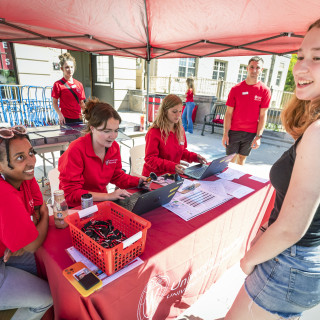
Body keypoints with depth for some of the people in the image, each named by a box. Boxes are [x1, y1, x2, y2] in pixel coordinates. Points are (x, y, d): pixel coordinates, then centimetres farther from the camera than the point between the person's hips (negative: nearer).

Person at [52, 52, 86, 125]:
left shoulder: (79, 84, 10)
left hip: (78, 118, 4)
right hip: (66, 119, -4)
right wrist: (60, 115, -16)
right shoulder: (58, 84, -2)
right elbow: (54, 103, -1)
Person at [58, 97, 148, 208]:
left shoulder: (114, 147, -3)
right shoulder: (76, 150, -22)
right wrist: (108, 196, -27)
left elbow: (117, 176, 11)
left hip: (100, 204, 7)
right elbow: (71, 194, -21)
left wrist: (139, 181, -6)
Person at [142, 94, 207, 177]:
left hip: (173, 174, 7)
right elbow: (150, 159, -17)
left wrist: (195, 157, 1)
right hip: (155, 176, -6)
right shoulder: (154, 132, -14)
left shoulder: (180, 129, 8)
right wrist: (171, 166, -29)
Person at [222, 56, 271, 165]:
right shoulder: (236, 89, -1)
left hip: (251, 133, 0)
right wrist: (225, 133, -6)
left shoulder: (265, 91, -1)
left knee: (242, 158, 12)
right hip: (234, 131, 0)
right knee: (231, 159, 3)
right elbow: (228, 113, -1)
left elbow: (263, 116, -1)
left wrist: (258, 136, -7)